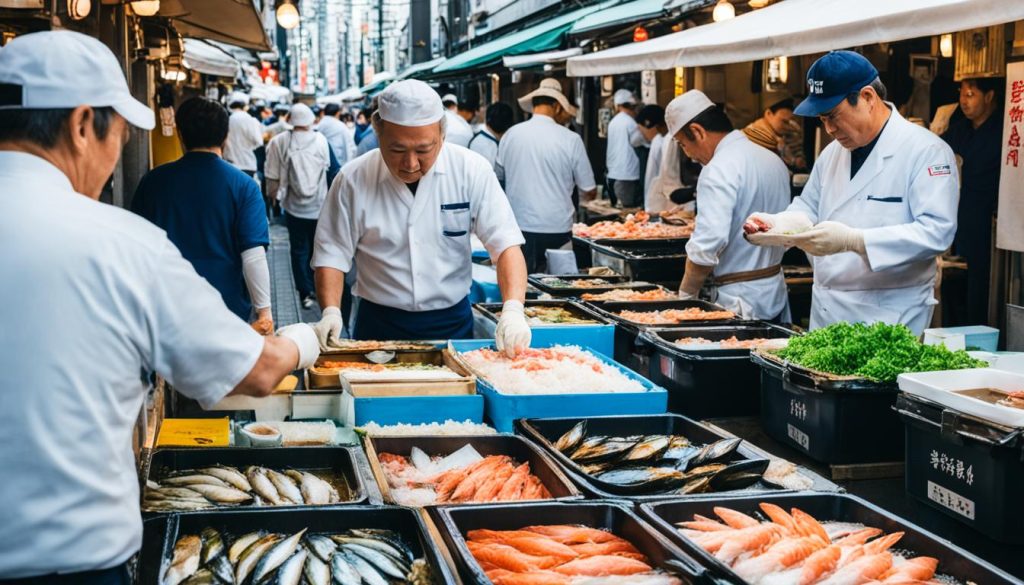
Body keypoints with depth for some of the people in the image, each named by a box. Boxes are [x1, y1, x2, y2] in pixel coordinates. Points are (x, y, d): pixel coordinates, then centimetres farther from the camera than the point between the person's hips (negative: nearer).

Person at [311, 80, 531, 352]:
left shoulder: (471, 171, -7)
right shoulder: (353, 180, -6)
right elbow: (332, 254, 1)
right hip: (379, 326, 1)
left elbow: (506, 244, -10)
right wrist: (331, 312, -16)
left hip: (452, 324, 0)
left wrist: (513, 310, -25)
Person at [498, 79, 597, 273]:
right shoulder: (570, 140, -8)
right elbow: (590, 192, 0)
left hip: (519, 227, 2)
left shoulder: (511, 135, -1)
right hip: (557, 229, -2)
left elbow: (499, 176, 17)